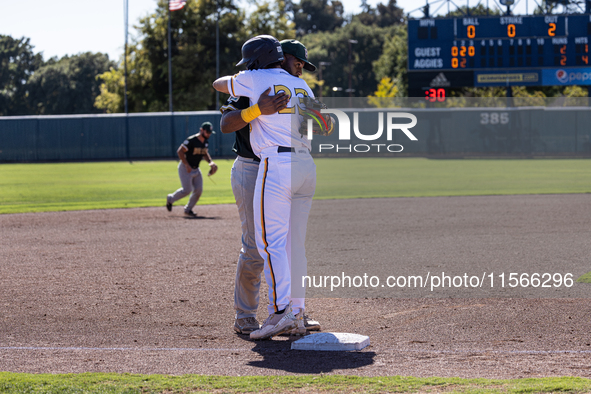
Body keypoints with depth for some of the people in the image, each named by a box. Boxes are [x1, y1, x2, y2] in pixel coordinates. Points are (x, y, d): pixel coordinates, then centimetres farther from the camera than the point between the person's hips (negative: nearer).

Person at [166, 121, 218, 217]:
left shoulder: (205, 141, 4)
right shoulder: (191, 140, -22)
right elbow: (179, 151, -23)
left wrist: (210, 162, 3)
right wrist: (187, 165, -25)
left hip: (196, 169, 8)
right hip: (185, 168, -8)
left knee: (198, 190, -1)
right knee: (187, 190, -12)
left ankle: (188, 209, 15)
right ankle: (170, 199, 15)